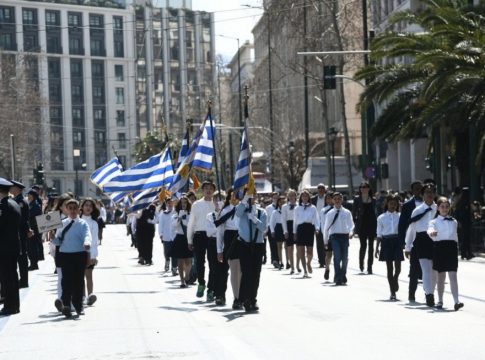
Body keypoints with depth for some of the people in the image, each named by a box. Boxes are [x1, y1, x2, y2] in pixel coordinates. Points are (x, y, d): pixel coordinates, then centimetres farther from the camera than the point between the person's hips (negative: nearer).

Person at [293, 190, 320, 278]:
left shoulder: (313, 208, 8)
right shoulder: (297, 208, 12)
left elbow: (316, 219, 4)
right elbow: (295, 221, 14)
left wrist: (317, 228, -12)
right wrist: (294, 232, 10)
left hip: (310, 228, -1)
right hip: (300, 228, 1)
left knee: (310, 251, -5)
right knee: (301, 251, -3)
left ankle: (308, 263, 28)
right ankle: (305, 271, 2)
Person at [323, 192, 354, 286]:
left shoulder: (347, 212, 8)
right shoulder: (330, 213, 8)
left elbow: (351, 225, 6)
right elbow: (326, 228, 14)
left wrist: (351, 232, -15)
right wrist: (325, 241, 15)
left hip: (344, 236, 1)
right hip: (334, 236, -1)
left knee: (344, 258, 5)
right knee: (337, 256, -17)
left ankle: (343, 278, 25)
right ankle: (337, 279, -15)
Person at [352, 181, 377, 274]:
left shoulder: (373, 200, 8)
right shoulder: (357, 199, 2)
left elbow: (374, 212, 12)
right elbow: (354, 212, 4)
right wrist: (356, 222, -4)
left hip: (371, 225, 2)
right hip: (362, 225, -2)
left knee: (371, 246, 1)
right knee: (363, 245, -5)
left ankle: (369, 267, 6)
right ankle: (361, 263, 20)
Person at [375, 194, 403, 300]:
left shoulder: (400, 216, 5)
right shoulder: (381, 218, 6)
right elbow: (379, 234, 9)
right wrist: (377, 248, 5)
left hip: (397, 240, 0)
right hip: (386, 241, 0)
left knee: (398, 267, -6)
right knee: (389, 268, 3)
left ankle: (395, 280, 26)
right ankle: (392, 292, 9)